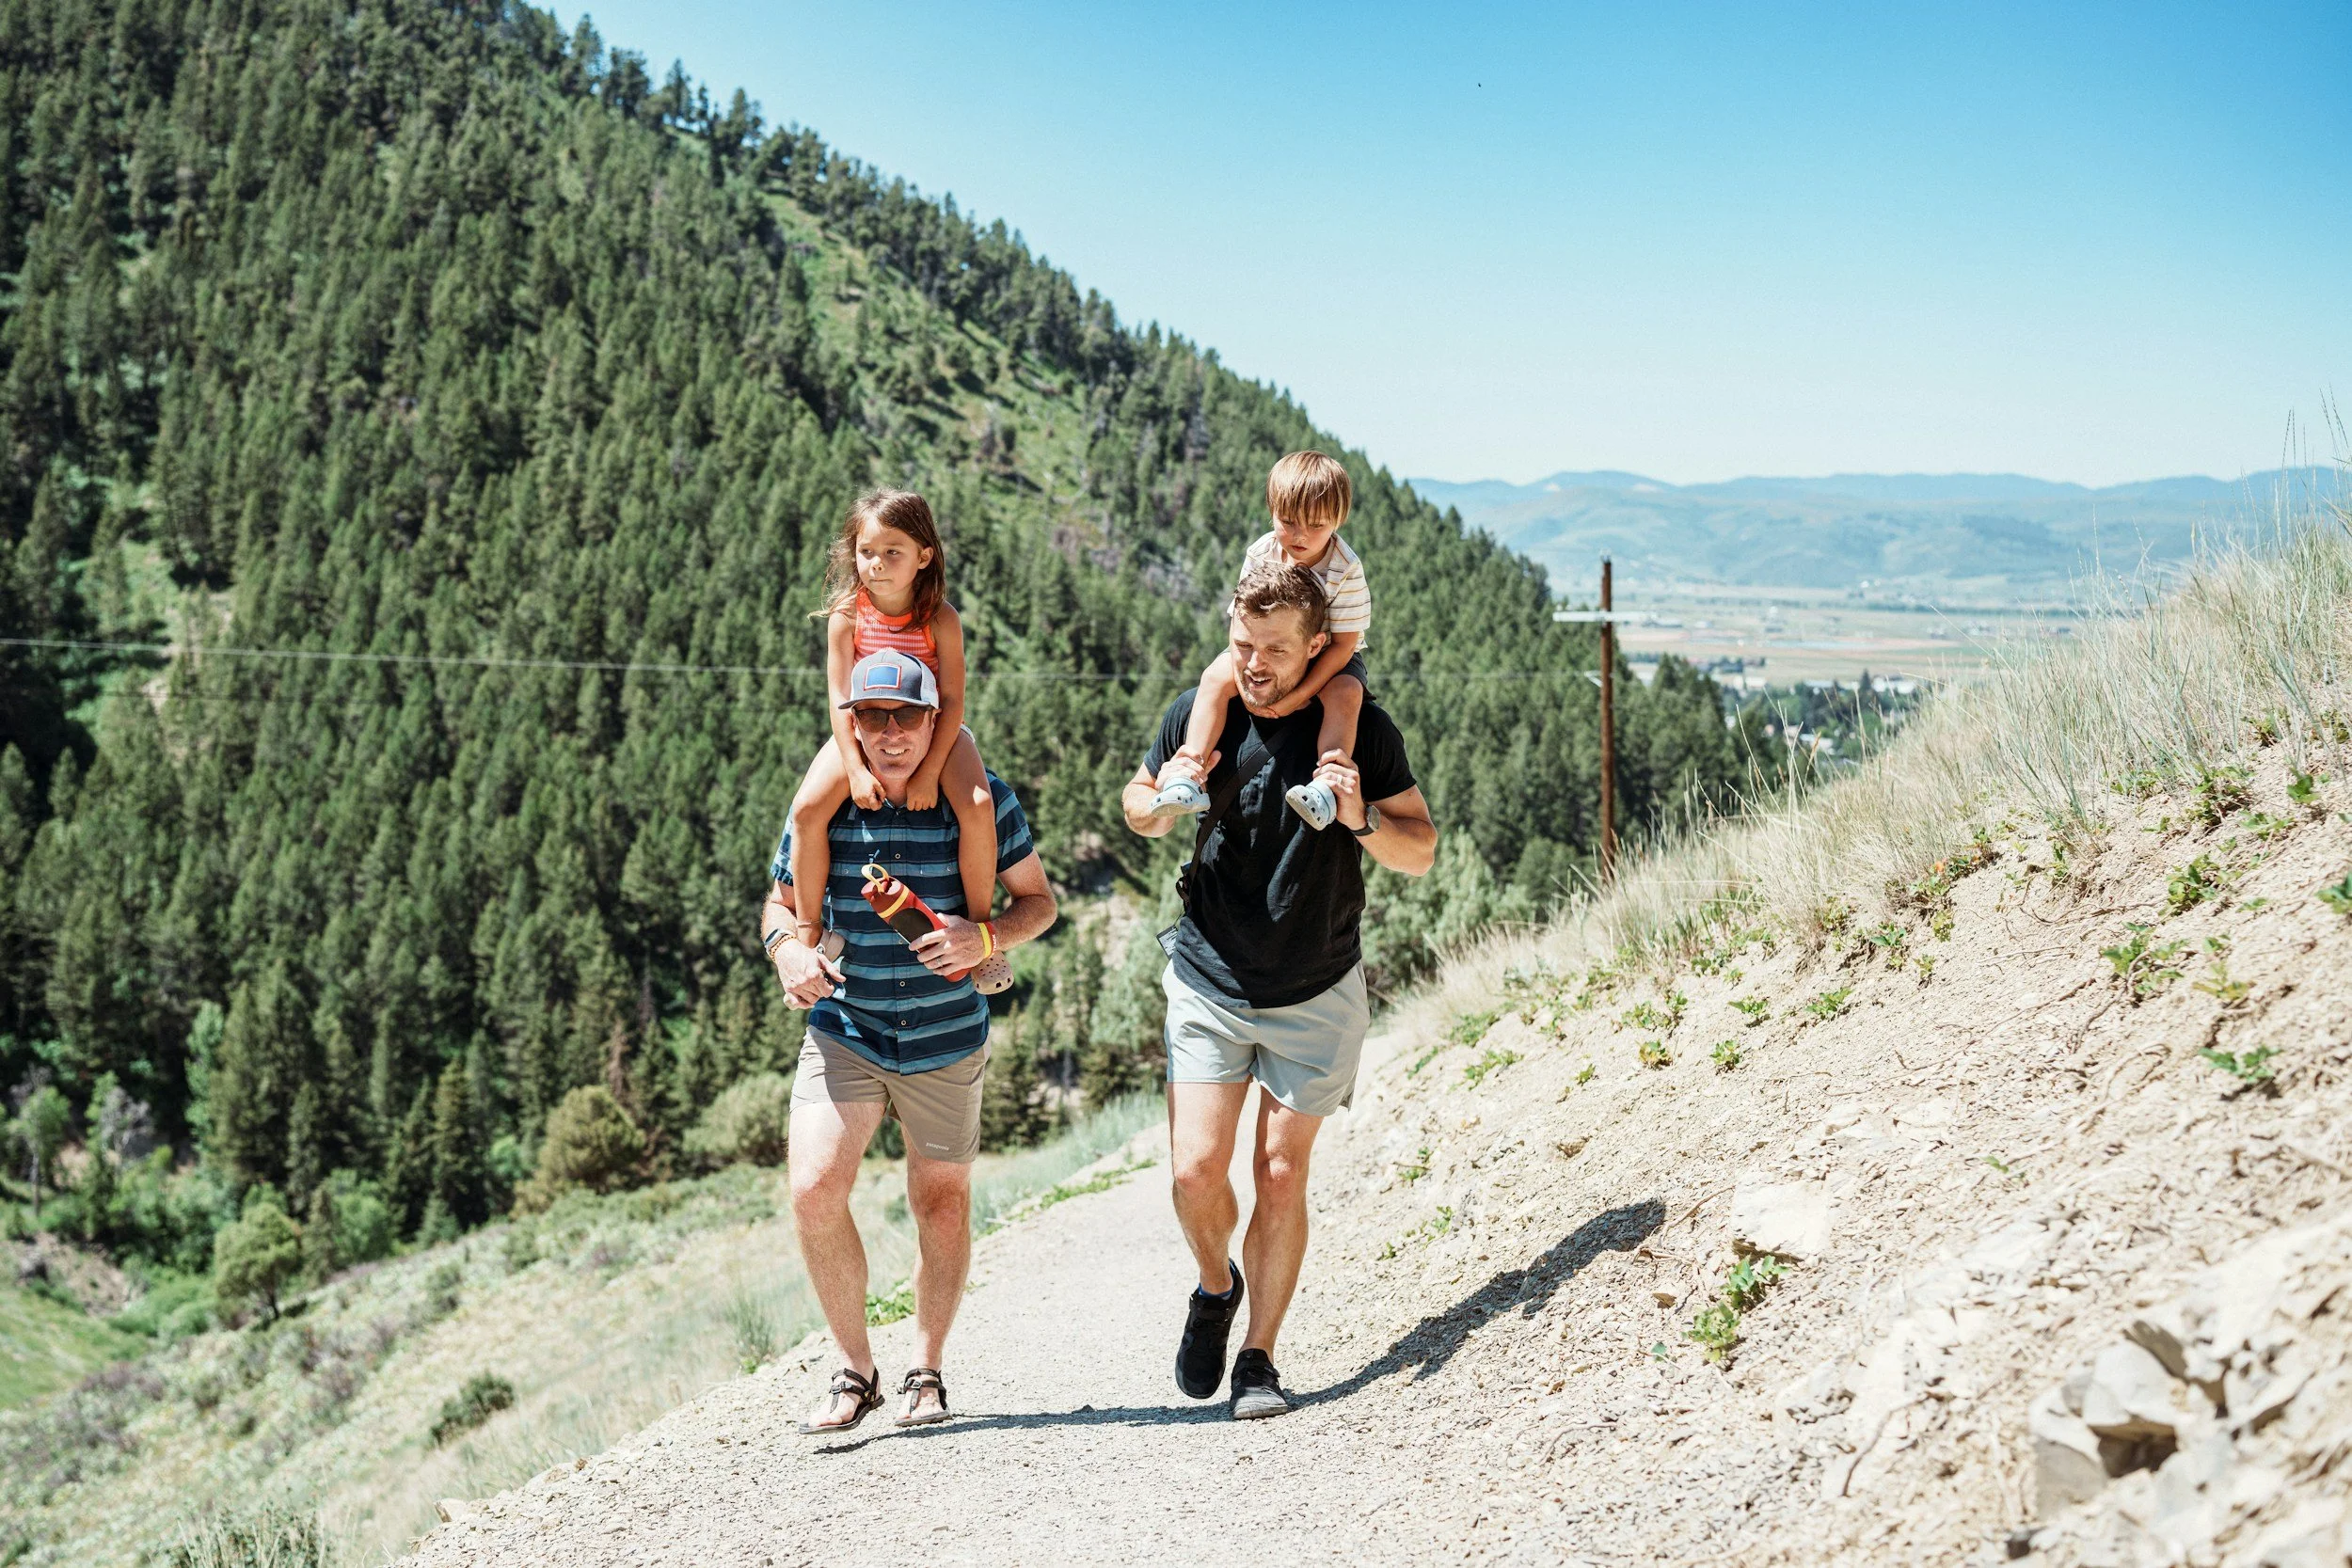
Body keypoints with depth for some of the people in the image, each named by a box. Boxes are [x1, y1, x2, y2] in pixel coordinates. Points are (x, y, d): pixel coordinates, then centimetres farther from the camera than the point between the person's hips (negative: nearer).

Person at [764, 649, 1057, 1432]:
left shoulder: (981, 799, -9)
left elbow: (1038, 901, 0)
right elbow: (780, 902, 8)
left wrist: (984, 938, -21)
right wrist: (786, 947, -15)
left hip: (946, 1038, 0)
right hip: (843, 1032, 0)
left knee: (942, 1204, 11)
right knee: (814, 1191, -15)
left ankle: (927, 1370, 32)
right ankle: (854, 1369, 5)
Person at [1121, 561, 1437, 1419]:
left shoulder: (1362, 728, -9)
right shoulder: (1198, 714, -5)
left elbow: (1420, 853, -4)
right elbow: (1137, 808, 11)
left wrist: (1361, 819, -24)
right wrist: (1165, 800, -12)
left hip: (1316, 994, -1)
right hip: (1209, 984, 1)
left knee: (1281, 1176, 1)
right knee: (1196, 1171, -7)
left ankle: (1258, 1357, 16)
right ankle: (1216, 1286, 24)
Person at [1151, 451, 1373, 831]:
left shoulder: (1346, 571, -24)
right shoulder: (1260, 554, -14)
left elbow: (1343, 643, -22)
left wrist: (1299, 695, -28)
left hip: (1327, 657, -3)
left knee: (1345, 694, -35)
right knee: (1216, 677, -21)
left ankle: (1325, 788, -44)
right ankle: (1189, 779, -27)